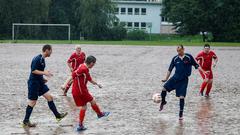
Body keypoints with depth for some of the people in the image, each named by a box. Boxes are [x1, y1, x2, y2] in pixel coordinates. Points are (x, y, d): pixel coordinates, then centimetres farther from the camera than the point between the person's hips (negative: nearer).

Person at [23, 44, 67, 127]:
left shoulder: (42, 59, 10)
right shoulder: (37, 59, -19)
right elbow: (33, 71, -24)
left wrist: (42, 78, 17)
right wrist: (44, 72, -27)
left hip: (40, 82, 9)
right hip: (34, 83, -9)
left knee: (49, 97, 5)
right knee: (32, 102, -1)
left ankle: (57, 115, 10)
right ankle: (26, 121, 10)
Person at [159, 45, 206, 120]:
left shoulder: (189, 57, -5)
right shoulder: (175, 59, 3)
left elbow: (196, 65, -2)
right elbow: (170, 69, 9)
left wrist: (203, 72, -14)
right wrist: (166, 79, 8)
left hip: (184, 80, -2)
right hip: (175, 78, 3)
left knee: (181, 97, -7)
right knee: (164, 88, -15)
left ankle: (181, 113, 8)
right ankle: (163, 102, 15)